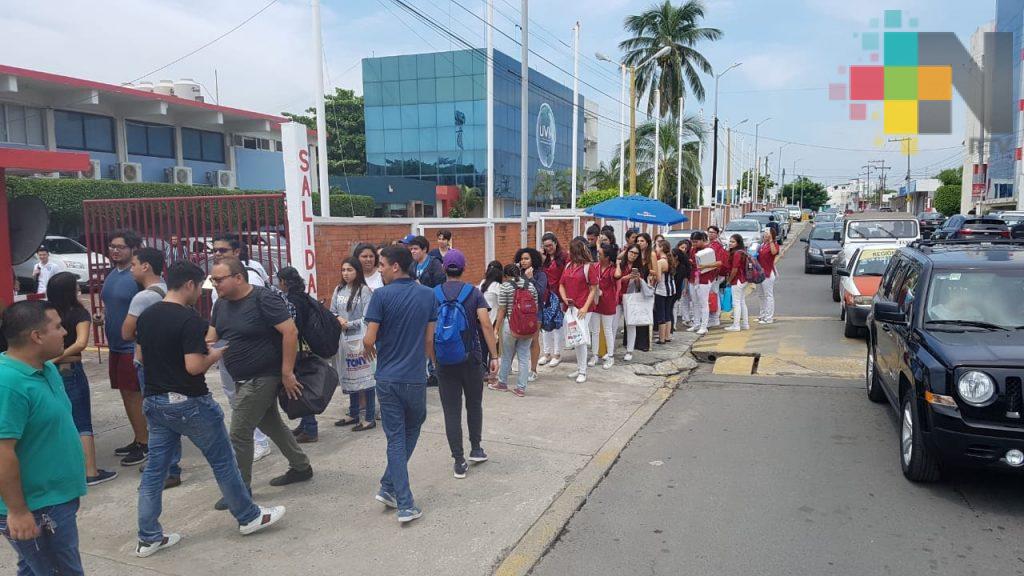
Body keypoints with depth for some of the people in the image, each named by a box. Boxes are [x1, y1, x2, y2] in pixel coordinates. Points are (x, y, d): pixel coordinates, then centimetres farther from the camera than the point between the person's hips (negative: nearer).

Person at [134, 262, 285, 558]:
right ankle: (249, 517, 21)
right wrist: (216, 354, -9)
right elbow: (194, 366, -26)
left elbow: (141, 357, 15)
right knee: (223, 462, 7)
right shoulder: (189, 320, -20)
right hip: (189, 403, -7)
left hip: (155, 402, 8)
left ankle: (149, 538, 17)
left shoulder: (146, 317, 5)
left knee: (155, 468, 12)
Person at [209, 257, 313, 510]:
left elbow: (290, 332, -23)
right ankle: (301, 468, 34)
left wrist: (287, 373, -24)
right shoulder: (221, 304, 6)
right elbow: (210, 339, 8)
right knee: (271, 425, 18)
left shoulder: (264, 299, -19)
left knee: (240, 433, -4)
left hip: (261, 378, -9)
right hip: (243, 379, 9)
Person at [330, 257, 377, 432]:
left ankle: (369, 418, 5)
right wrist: (339, 319, -7)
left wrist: (348, 324, -12)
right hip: (342, 338, 6)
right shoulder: (338, 290, 9)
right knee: (348, 378, 14)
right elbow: (332, 312, 13)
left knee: (364, 377, -2)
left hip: (359, 338, -6)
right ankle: (353, 414, 27)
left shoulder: (364, 290, -9)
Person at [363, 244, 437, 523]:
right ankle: (389, 486, 23)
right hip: (416, 377, 2)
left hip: (388, 378, -2)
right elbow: (429, 339, 3)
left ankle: (405, 504, 6)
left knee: (396, 439, 6)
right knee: (411, 432, 22)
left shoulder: (381, 295, -10)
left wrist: (369, 350, 10)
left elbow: (369, 339, -12)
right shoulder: (428, 295, 1)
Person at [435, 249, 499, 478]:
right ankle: (476, 449, 26)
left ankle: (459, 461, 8)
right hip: (471, 357, 0)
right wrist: (494, 356, -9)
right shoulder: (474, 293, -4)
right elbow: (486, 324, -13)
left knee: (451, 410, 5)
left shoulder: (433, 294, -2)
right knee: (474, 403, 21)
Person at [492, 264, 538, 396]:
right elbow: (536, 307, 9)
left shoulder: (505, 286, -6)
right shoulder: (530, 285, 5)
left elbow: (502, 310, -7)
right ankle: (521, 388, 10)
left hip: (510, 325, -3)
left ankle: (502, 383, 29)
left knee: (506, 356, 13)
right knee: (524, 357, 7)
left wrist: (496, 328, -1)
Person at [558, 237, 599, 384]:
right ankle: (579, 368, 21)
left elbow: (593, 290, -7)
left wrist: (585, 307, -16)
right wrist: (564, 297, -4)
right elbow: (561, 285, 16)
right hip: (570, 307, 6)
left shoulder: (589, 266, -6)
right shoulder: (568, 266, 12)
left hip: (583, 309, -6)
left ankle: (582, 372, 2)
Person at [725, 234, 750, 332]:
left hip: (737, 281, -10)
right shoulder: (743, 252, 11)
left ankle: (736, 326, -2)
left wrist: (729, 281, -8)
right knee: (742, 302, 15)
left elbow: (735, 269, -20)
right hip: (743, 280, 10)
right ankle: (745, 324, 21)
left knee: (736, 303, -5)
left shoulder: (736, 253, -18)